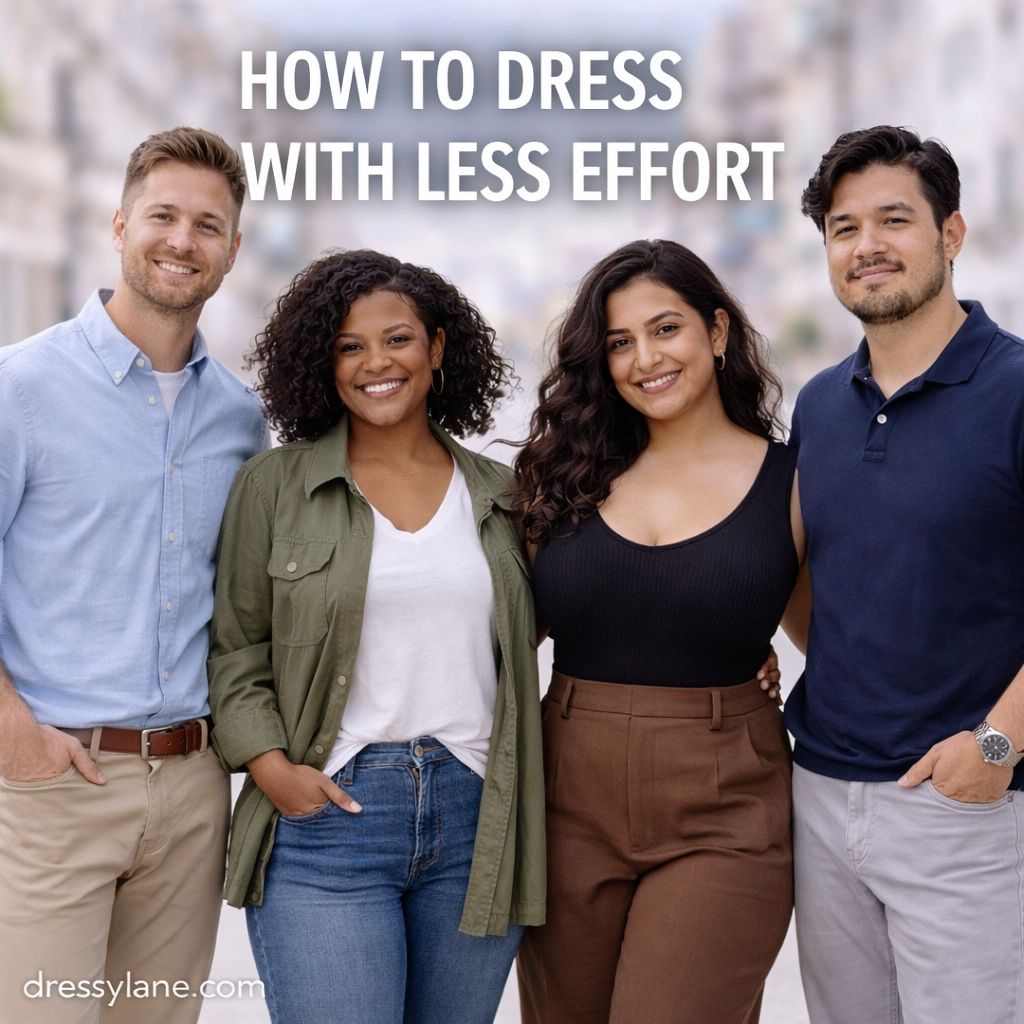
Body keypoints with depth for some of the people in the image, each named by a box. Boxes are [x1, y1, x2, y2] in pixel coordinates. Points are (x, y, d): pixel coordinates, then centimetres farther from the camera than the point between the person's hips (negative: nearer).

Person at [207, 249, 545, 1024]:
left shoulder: (500, 494, 10)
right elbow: (235, 647, 3)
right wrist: (270, 766, -8)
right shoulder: (274, 484, 3)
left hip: (477, 820, 3)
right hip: (328, 816, -3)